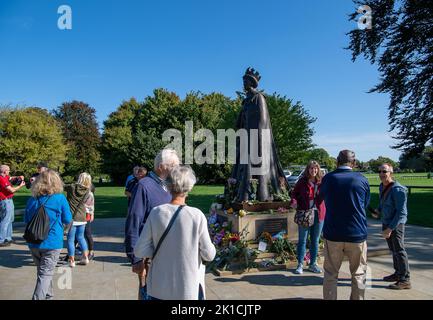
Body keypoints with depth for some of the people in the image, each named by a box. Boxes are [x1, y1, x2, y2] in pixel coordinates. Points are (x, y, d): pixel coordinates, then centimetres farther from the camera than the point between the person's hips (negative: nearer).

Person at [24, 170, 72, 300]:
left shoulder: (32, 200, 0)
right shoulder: (60, 198, -12)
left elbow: (26, 220, 11)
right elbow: (67, 220, -4)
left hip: (34, 243, 5)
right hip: (52, 243, -5)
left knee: (42, 271, 21)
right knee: (45, 274, 4)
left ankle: (47, 295, 36)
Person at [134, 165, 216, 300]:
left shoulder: (156, 213, -13)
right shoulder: (197, 216, -18)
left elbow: (139, 251, -8)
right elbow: (209, 255, -10)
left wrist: (161, 250, 5)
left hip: (159, 289, 2)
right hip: (188, 289, -2)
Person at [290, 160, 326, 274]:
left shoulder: (322, 182, 1)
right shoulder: (302, 181, -3)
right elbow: (294, 192, 7)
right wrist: (294, 201, -12)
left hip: (318, 214, 2)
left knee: (315, 240, 12)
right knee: (302, 240, 5)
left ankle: (313, 264, 26)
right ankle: (300, 265, 15)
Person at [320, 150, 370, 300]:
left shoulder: (327, 178, -4)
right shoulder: (362, 180, -4)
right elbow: (366, 204, 9)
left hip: (332, 233, 0)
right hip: (357, 234, 0)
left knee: (330, 274, 13)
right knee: (358, 275, 16)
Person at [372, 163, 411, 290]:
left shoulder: (398, 189, -21)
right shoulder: (382, 187, 5)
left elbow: (401, 212, -21)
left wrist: (390, 228, -21)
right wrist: (378, 211, 4)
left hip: (396, 224, -8)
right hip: (386, 223, 8)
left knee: (399, 250, -3)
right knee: (393, 249, 18)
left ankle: (405, 280, 6)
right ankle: (398, 273, 32)